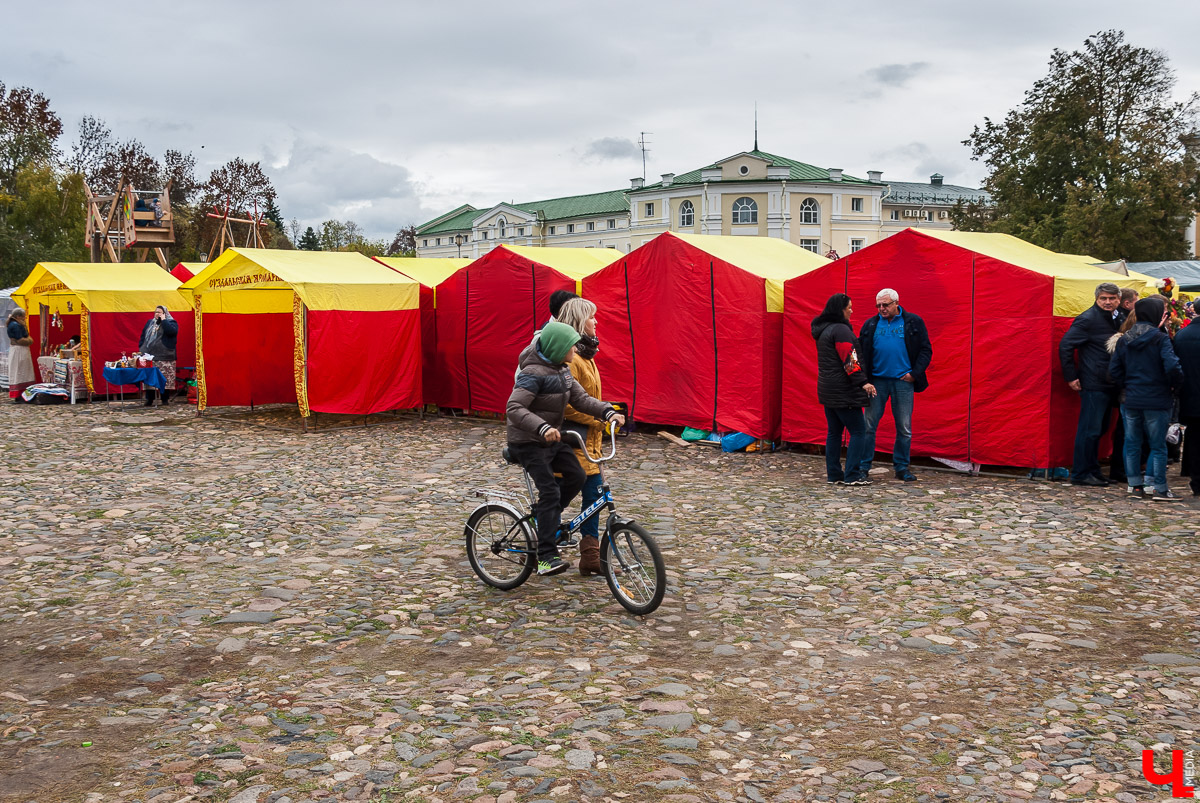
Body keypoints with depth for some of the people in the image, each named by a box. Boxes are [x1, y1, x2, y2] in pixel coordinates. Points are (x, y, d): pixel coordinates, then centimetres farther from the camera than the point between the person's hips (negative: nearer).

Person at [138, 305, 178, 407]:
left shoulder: (171, 322, 3)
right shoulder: (150, 322, 20)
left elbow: (172, 331, -19)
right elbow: (143, 336, 23)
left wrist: (163, 320, -11)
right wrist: (141, 348, 13)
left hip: (164, 357, -5)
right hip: (149, 356, 5)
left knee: (165, 379, -4)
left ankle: (166, 400, 6)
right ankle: (149, 400, 9)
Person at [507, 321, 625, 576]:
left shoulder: (562, 371, 6)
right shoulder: (533, 373, -22)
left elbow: (581, 399, 3)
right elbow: (514, 408, -29)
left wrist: (608, 412, -13)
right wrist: (542, 428, -41)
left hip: (552, 440, 8)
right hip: (528, 443, -8)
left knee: (576, 477, -2)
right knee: (550, 492, -14)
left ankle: (542, 516, 20)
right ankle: (546, 557, -11)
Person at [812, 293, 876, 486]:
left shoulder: (822, 330, 16)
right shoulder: (841, 330, -13)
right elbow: (849, 360, -19)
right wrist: (863, 382, -20)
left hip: (827, 389, 10)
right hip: (843, 391, -10)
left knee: (834, 432, 13)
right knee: (858, 430, -3)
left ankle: (833, 474, 15)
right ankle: (852, 475, -5)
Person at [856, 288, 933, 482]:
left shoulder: (913, 322, 3)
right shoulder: (870, 324, 8)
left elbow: (926, 350, 3)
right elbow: (860, 350, 9)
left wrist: (915, 373, -7)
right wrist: (864, 376, -7)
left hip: (903, 381, -1)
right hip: (877, 381, 1)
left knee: (904, 428, 5)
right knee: (869, 424, -1)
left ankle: (901, 467, 16)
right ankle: (864, 466, 7)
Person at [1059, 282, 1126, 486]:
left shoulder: (1120, 319, 13)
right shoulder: (1087, 319, -10)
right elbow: (1065, 345, -12)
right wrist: (1071, 376, -13)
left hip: (1110, 384, 8)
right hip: (1093, 384, -8)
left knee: (1100, 428, 13)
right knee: (1090, 429, -6)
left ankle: (1092, 471, 21)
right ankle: (1081, 474, 2)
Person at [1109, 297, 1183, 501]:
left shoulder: (1123, 339, 5)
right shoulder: (1160, 338, -11)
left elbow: (1114, 369, 5)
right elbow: (1172, 367, -19)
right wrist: (1175, 385, -2)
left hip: (1130, 400, 4)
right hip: (1156, 400, -4)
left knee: (1132, 444, 11)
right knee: (1158, 445, 4)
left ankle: (1135, 485, 15)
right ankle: (1159, 488, 7)